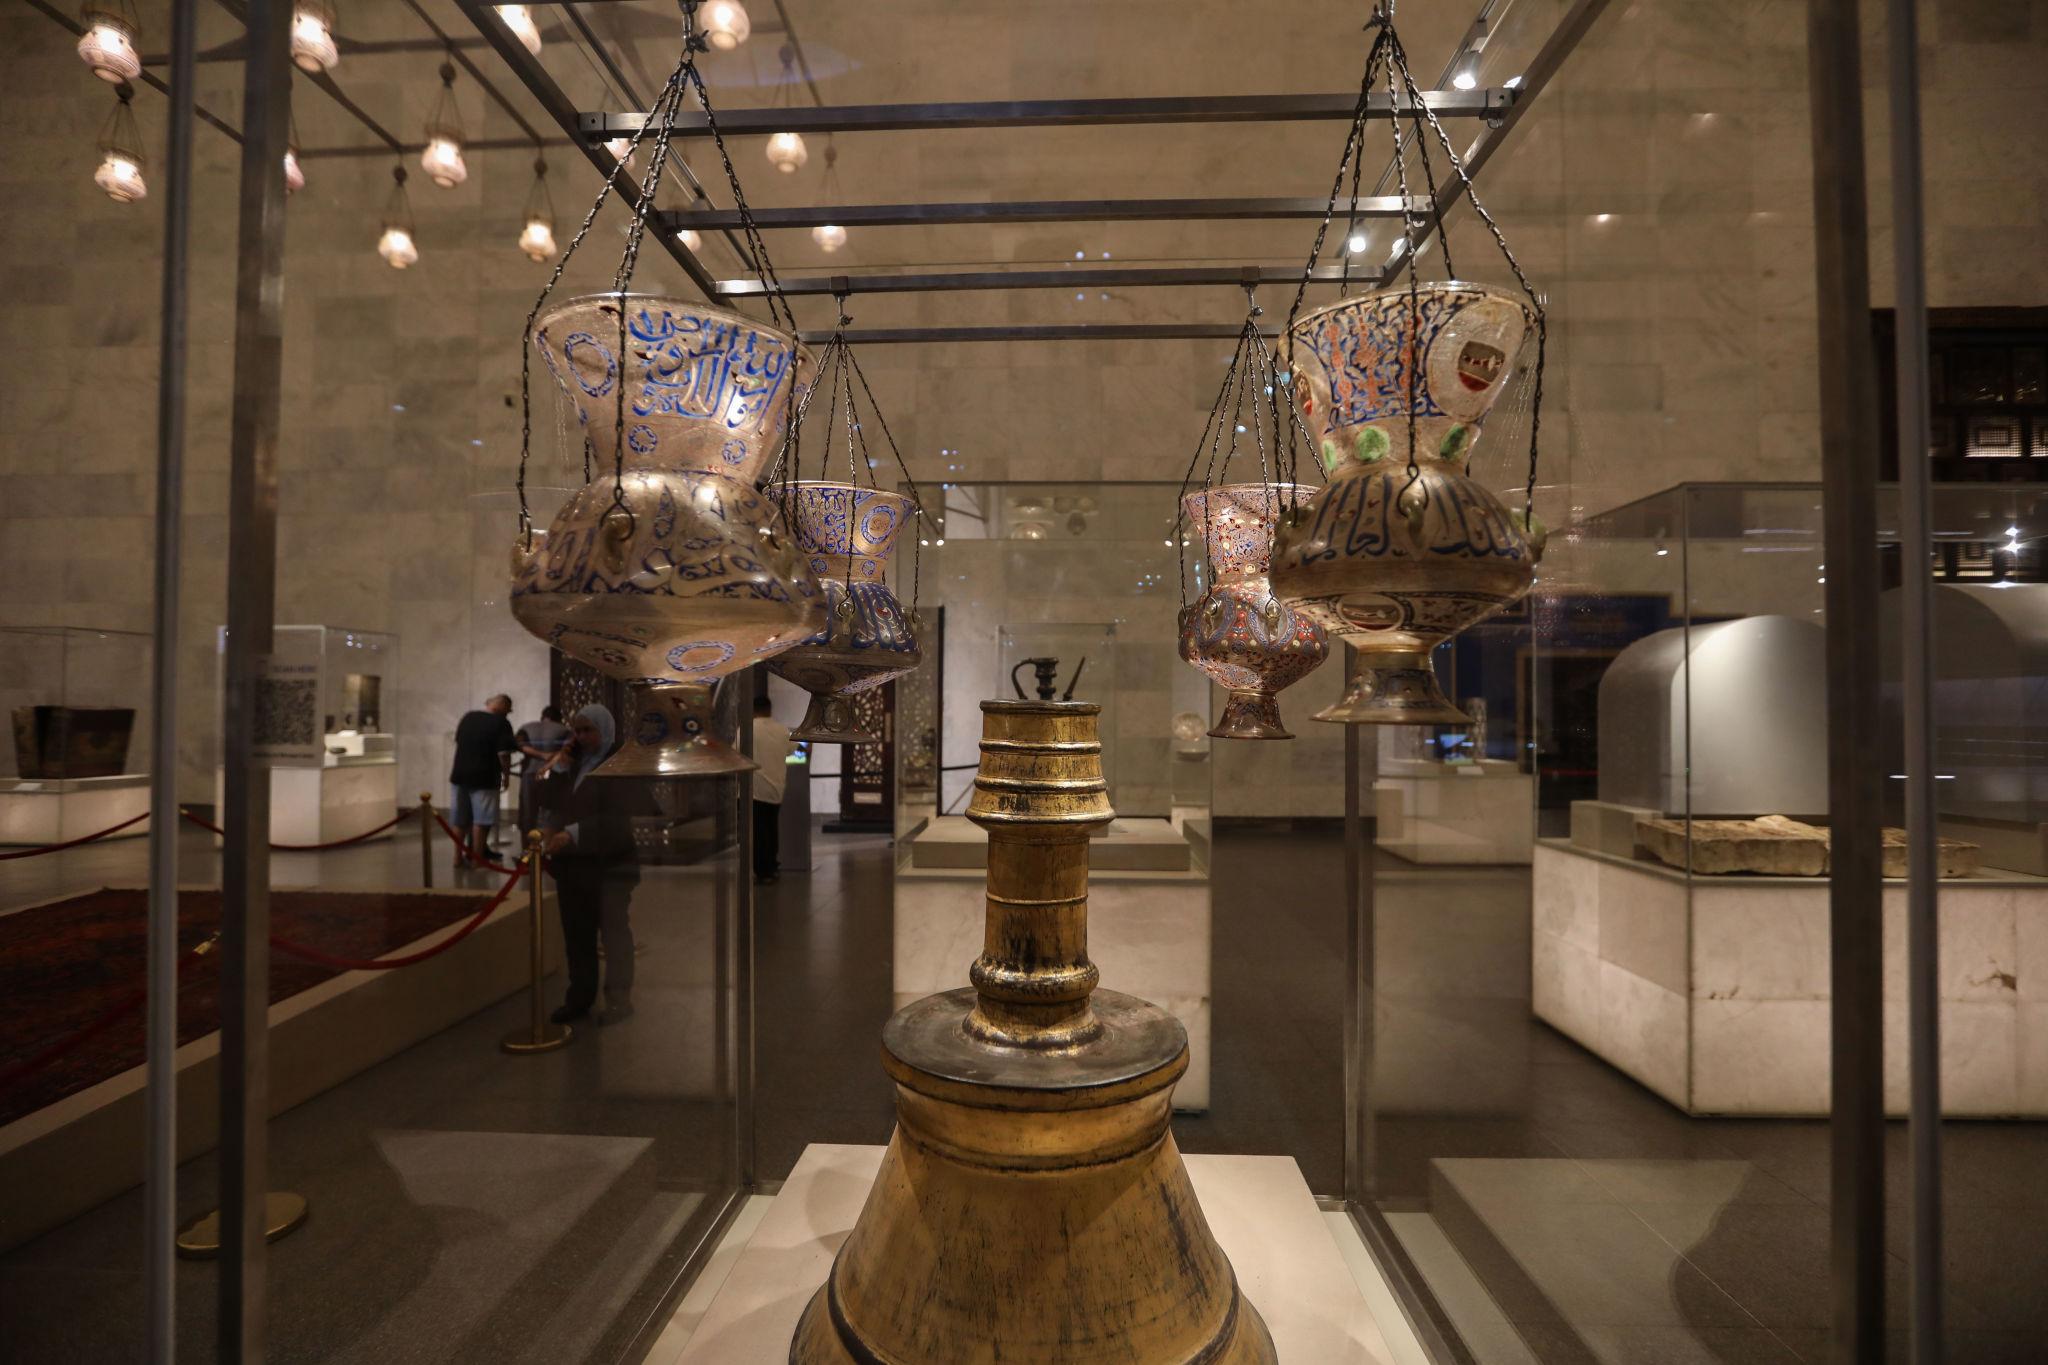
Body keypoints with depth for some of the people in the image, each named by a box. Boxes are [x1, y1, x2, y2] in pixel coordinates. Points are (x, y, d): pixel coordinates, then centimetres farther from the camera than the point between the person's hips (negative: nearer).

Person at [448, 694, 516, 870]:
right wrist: (506, 775, -4)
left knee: (460, 820, 14)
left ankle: (458, 858, 19)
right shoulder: (501, 723, -10)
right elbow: (503, 754, -16)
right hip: (484, 778, -6)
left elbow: (458, 743, 21)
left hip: (459, 774, 6)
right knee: (481, 820, 1)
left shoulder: (467, 717, 10)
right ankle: (477, 860, 5)